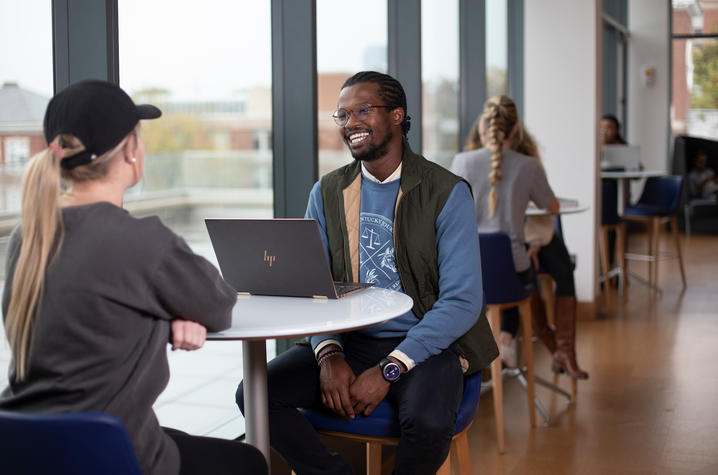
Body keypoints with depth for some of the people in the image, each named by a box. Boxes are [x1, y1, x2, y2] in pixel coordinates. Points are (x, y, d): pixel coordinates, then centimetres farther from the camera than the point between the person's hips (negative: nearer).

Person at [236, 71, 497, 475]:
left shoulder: (447, 192, -6)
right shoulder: (327, 193, 8)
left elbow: (462, 301, -12)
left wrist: (387, 370, -20)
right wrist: (329, 356, -15)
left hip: (427, 345, -4)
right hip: (349, 341, 4)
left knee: (428, 422, -34)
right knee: (255, 393, -18)